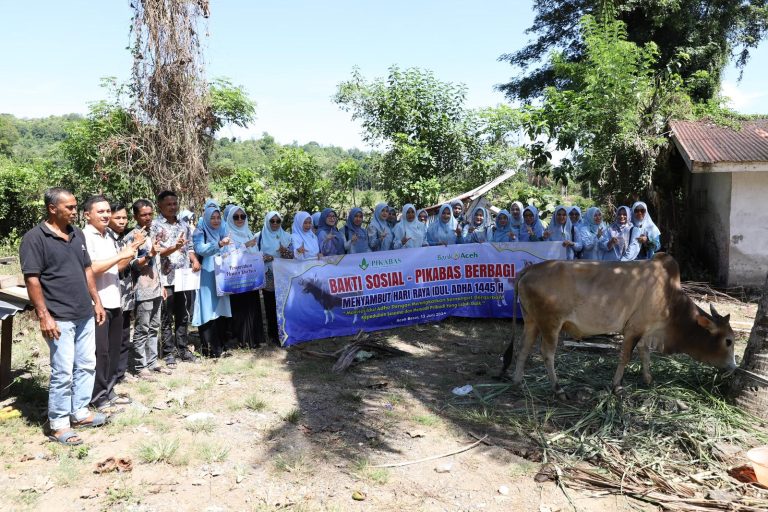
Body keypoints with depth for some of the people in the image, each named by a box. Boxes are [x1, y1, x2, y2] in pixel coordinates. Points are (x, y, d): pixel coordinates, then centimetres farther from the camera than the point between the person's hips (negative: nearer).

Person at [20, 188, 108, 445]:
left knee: (86, 365, 14)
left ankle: (80, 412, 29)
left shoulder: (77, 234, 10)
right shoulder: (34, 238, -11)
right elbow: (31, 279, -15)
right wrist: (44, 316, -19)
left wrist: (96, 301, 14)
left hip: (85, 314, 7)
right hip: (59, 318, -7)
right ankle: (58, 425, 13)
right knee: (63, 372, -1)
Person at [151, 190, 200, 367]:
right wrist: (174, 248, -26)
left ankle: (182, 349, 22)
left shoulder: (184, 225, 14)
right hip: (166, 278, -5)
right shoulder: (155, 225, -4)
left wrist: (195, 260, -2)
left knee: (183, 316, 12)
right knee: (167, 318, 2)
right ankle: (169, 352, 10)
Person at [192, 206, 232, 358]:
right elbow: (200, 249, -21)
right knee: (208, 311, -8)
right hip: (206, 278, -6)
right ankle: (209, 348, -6)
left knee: (219, 309, 7)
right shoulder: (200, 233, -3)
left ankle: (219, 345, 14)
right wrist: (219, 244, -33)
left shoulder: (222, 232, 16)